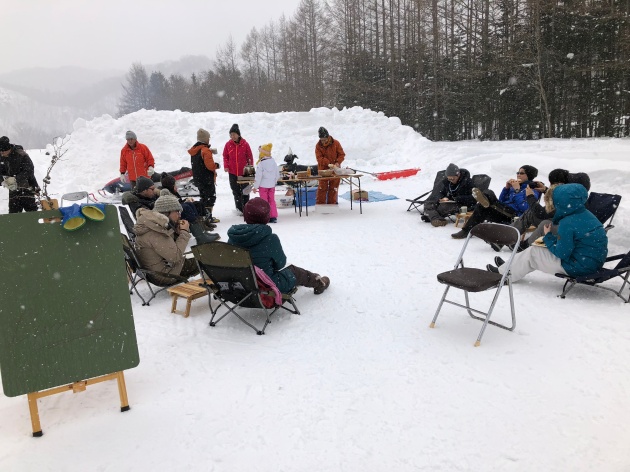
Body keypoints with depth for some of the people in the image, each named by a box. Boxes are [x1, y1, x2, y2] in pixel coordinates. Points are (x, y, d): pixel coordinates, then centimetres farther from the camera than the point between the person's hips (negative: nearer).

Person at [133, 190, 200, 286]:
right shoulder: (154, 233, -29)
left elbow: (173, 246, 12)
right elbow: (175, 256, -29)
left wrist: (178, 232, -5)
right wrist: (184, 232, -20)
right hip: (163, 276, -10)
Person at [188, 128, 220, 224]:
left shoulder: (194, 150, 11)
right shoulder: (206, 150, -18)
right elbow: (210, 165, -25)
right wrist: (216, 165, -5)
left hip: (198, 179, 9)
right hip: (207, 179, -9)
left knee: (203, 197, 19)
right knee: (210, 197, -1)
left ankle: (202, 215, 22)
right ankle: (208, 217, -2)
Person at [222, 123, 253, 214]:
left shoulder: (245, 144, -6)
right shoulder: (228, 144, -1)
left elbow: (250, 156, 0)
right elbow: (225, 156, 7)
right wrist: (226, 166, -6)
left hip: (244, 172, -2)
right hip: (232, 172, 2)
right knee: (236, 192, 6)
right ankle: (239, 208, 15)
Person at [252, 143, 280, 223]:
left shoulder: (261, 163, -14)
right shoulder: (273, 162, 3)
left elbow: (258, 176, -14)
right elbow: (277, 174, 9)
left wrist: (255, 186, -7)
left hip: (263, 186, -5)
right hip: (272, 185, 5)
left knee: (264, 201, 2)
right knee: (272, 200, 11)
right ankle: (273, 217, 10)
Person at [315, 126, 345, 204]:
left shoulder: (335, 143, -3)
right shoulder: (318, 145, -4)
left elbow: (341, 154, -1)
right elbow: (319, 158, -11)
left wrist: (337, 163, -17)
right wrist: (328, 163, -25)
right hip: (323, 169, -1)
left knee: (333, 188, 6)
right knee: (322, 187, 1)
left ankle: (332, 203, 15)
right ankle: (320, 204, 6)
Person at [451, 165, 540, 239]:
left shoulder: (533, 190, 5)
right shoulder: (513, 186, 26)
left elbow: (524, 208, -13)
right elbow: (501, 202, 21)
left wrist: (517, 190, -10)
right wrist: (506, 188, 9)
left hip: (515, 216, -7)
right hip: (503, 213, 7)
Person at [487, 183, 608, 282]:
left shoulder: (567, 224, -23)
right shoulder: (587, 214, 5)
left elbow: (561, 253, -20)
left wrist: (548, 236, -6)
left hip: (578, 268, -9)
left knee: (532, 252, 5)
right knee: (539, 250, 21)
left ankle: (505, 273, 20)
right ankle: (510, 265, 33)